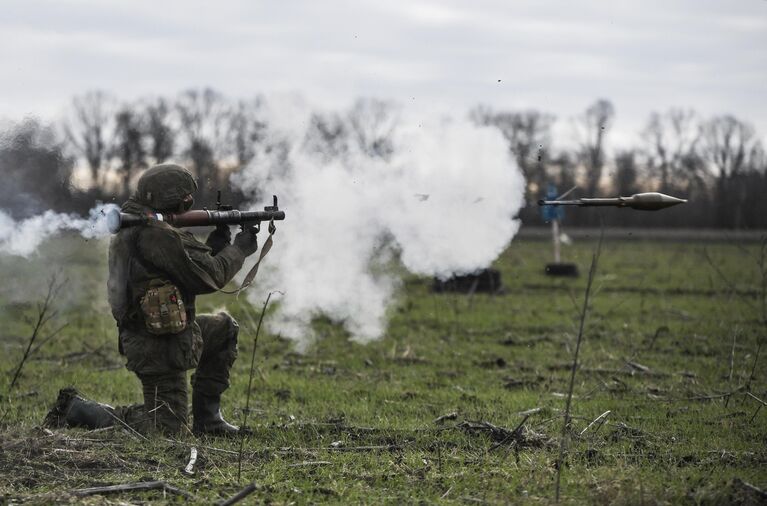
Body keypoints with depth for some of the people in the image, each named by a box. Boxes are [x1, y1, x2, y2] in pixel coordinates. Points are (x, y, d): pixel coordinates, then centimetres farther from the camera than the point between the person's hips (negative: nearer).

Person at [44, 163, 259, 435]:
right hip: (160, 347, -10)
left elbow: (188, 263, 17)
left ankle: (206, 418, 23)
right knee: (166, 426, -2)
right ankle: (76, 409, 0)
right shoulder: (158, 235, -23)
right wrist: (239, 250, -2)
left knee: (224, 327, 24)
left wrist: (216, 244, 10)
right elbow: (207, 276, -18)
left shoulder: (131, 227, 9)